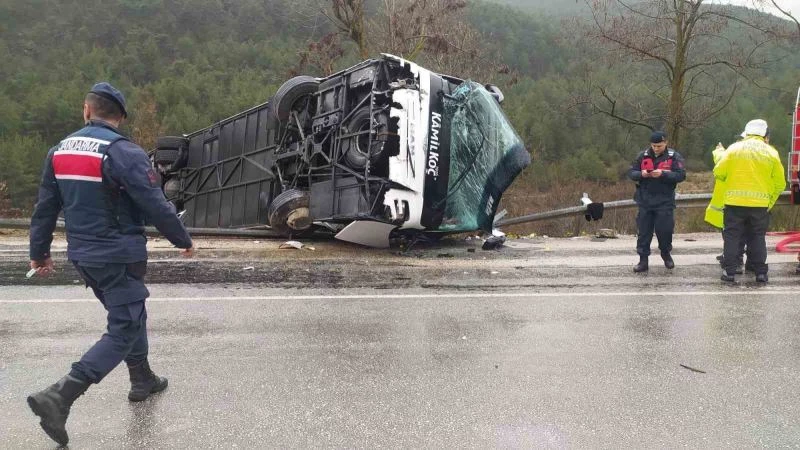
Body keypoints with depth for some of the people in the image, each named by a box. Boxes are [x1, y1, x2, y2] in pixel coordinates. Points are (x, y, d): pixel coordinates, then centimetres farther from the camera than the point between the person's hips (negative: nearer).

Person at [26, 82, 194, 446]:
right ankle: (60, 397, -11)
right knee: (123, 330, -1)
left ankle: (142, 379, 37)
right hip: (119, 257, -8)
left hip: (83, 255, 8)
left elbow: (45, 207, 11)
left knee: (130, 312, 24)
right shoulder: (123, 152, -17)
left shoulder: (60, 150, 5)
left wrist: (39, 252, 22)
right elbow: (156, 206, -16)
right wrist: (183, 240, -2)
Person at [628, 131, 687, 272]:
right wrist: (641, 174, -17)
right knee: (644, 231, 3)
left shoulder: (674, 157, -2)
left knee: (665, 230, 5)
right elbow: (631, 173, 4)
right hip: (645, 200, 2)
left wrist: (663, 174, -24)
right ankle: (643, 260, 10)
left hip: (664, 201, -2)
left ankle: (666, 253, 32)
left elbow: (681, 175, -11)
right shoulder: (643, 156, 4)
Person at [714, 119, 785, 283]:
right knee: (758, 238, 12)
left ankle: (729, 271, 5)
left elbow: (718, 173, -3)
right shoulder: (771, 152, 2)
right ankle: (760, 272, 14)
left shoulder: (734, 148, -1)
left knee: (732, 237, 6)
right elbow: (780, 183, 3)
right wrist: (770, 202, 15)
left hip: (735, 202, -1)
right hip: (760, 203, 1)